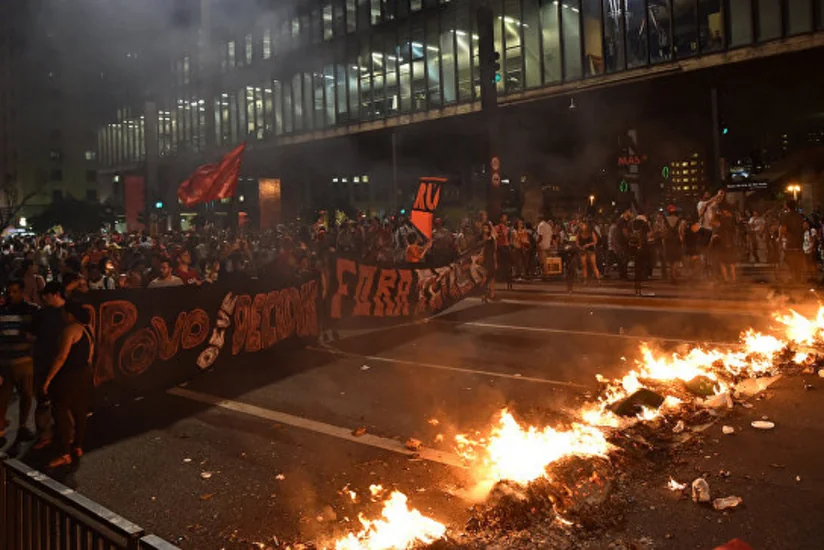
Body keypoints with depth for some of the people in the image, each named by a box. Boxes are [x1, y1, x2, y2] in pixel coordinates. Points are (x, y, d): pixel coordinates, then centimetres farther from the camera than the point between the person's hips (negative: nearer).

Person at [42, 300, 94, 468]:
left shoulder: (70, 329, -16)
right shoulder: (87, 330, 11)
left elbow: (62, 357, -21)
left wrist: (48, 379, -17)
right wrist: (86, 373, 20)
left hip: (70, 376, -9)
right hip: (85, 375, 9)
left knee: (61, 412, -4)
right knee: (80, 412, 15)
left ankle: (65, 455, -4)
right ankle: (78, 447, 23)